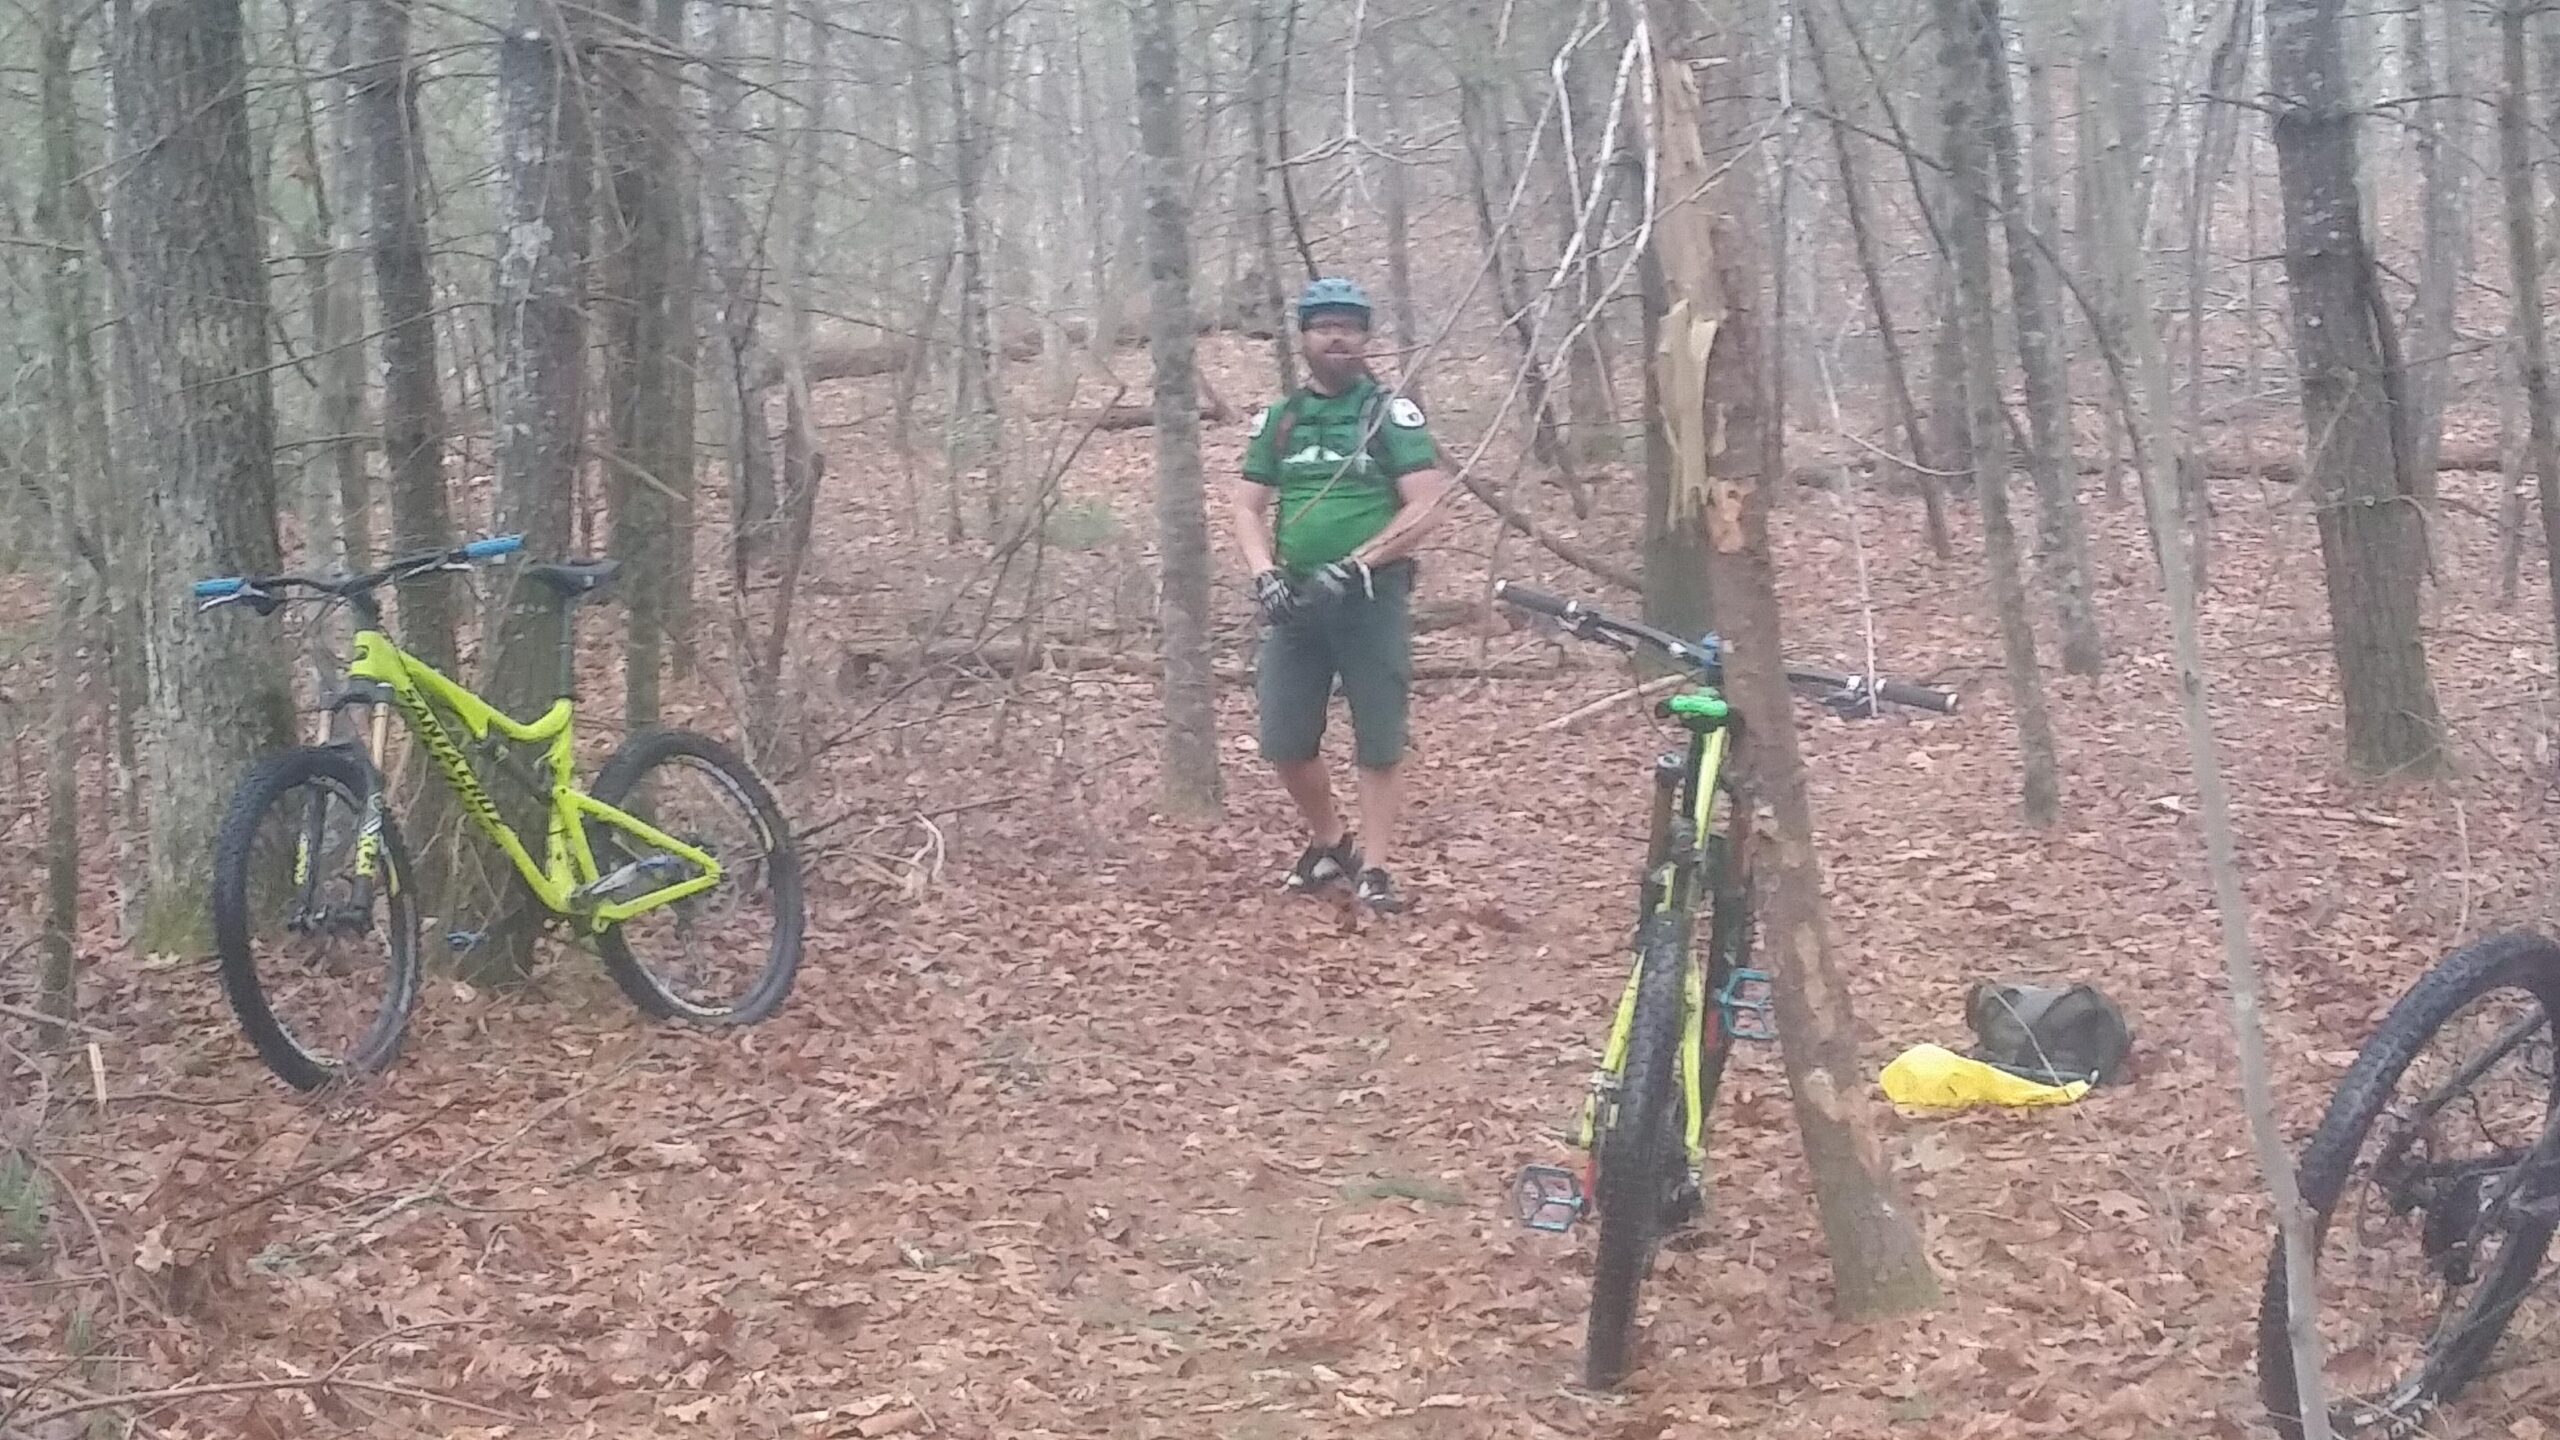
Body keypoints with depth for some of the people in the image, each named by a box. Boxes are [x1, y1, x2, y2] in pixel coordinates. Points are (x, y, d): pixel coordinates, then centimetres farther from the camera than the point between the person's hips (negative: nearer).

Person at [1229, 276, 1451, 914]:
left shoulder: (1391, 413, -2)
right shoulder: (1278, 419, 10)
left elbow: (1425, 506, -9)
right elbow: (1246, 507, 8)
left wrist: (1354, 565, -17)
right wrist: (1265, 575, -10)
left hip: (1372, 596, -4)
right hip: (1297, 600, 4)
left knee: (1378, 740, 0)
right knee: (1285, 742, 4)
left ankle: (1373, 867, 9)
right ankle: (1329, 841, 26)